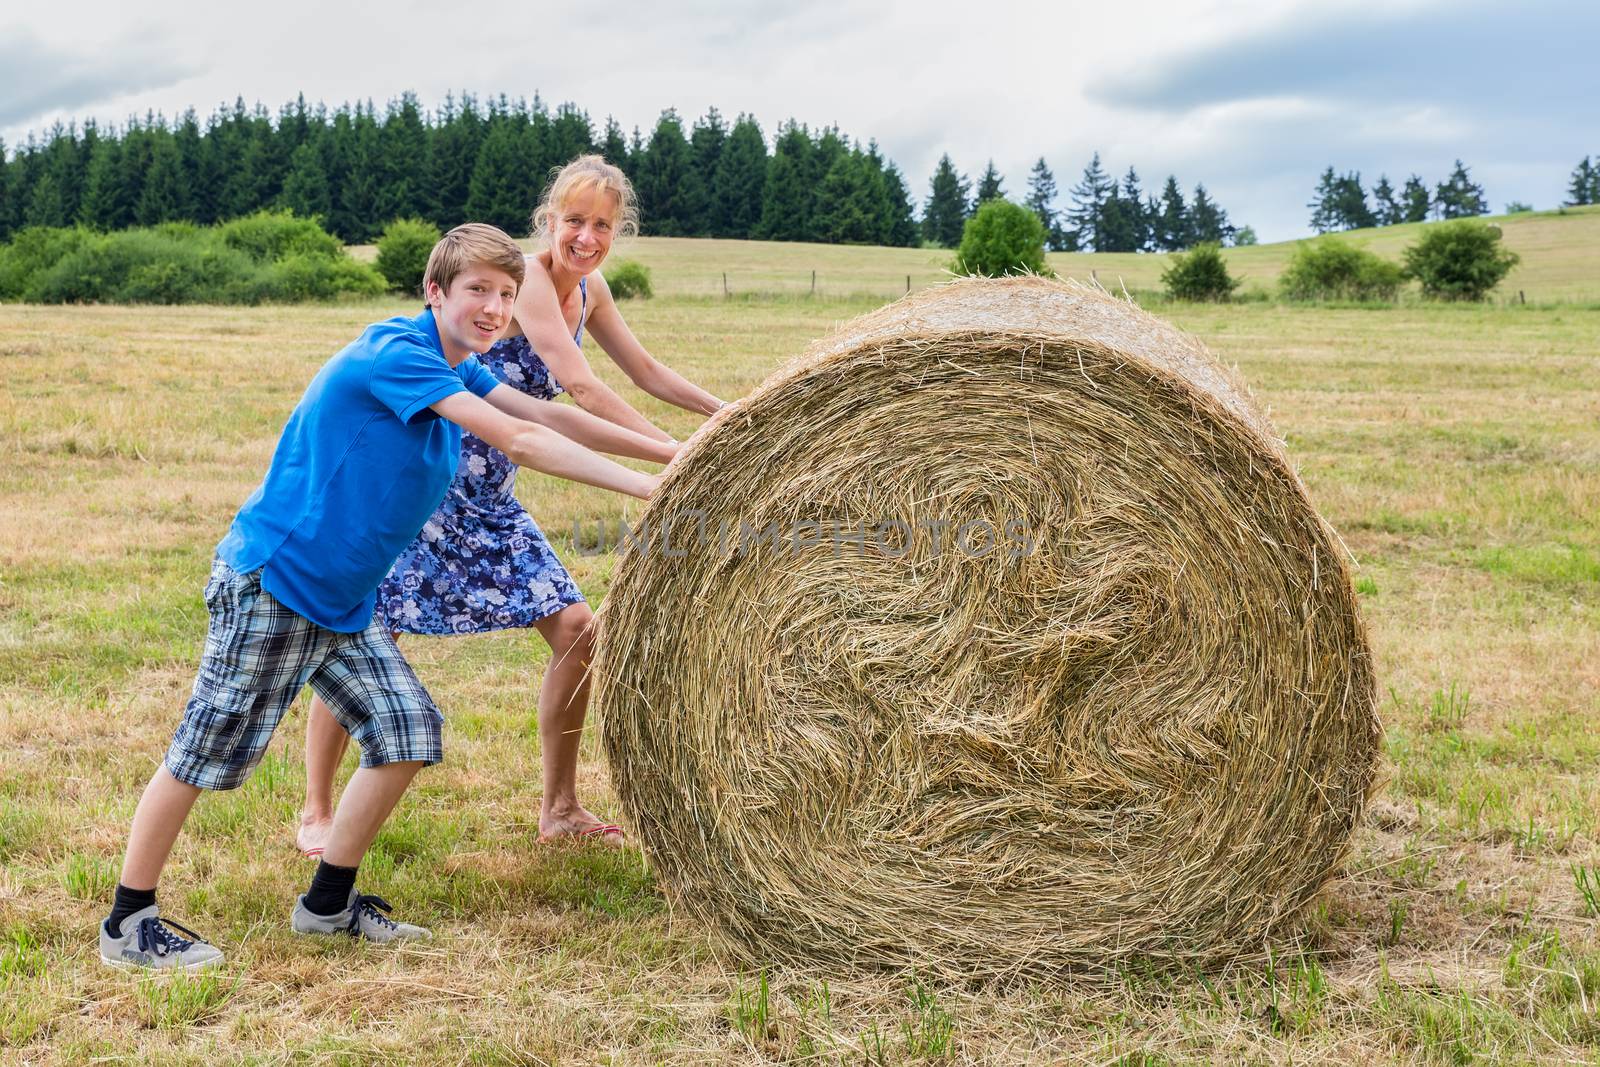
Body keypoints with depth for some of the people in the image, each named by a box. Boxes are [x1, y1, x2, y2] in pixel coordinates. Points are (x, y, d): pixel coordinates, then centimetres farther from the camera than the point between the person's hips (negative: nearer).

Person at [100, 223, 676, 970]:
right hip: (271, 580, -9)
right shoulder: (397, 353, -20)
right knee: (208, 752, 0)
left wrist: (673, 453, 1)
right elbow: (517, 440, -25)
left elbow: (549, 416, 6)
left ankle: (327, 904, 18)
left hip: (344, 601, 9)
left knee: (409, 729, 4)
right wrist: (649, 488, -25)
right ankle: (128, 924, 15)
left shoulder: (457, 370, 8)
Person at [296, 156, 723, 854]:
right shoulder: (527, 277, -18)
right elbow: (581, 388, -25)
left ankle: (559, 809, 14)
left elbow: (646, 372, 16)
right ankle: (315, 815, 11)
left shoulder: (589, 289, 7)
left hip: (489, 496, 8)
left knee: (575, 628, 1)